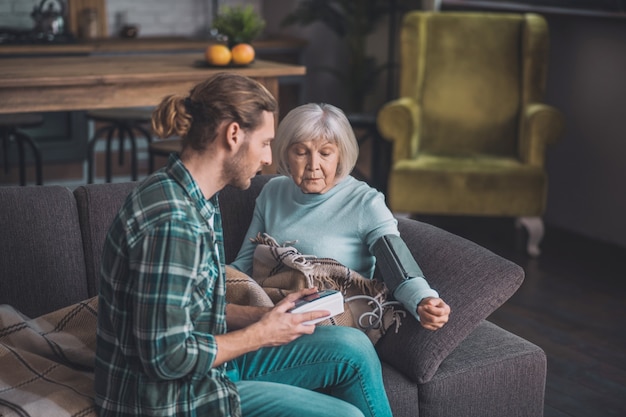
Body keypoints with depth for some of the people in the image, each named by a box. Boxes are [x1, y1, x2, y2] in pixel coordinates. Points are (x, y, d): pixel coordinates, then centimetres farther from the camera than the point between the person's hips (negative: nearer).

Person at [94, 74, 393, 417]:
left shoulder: (199, 202, 5)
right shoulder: (171, 221, -27)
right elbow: (167, 357, -27)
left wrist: (267, 315, 1)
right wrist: (261, 335, -15)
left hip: (207, 367, 9)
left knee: (352, 348, 5)